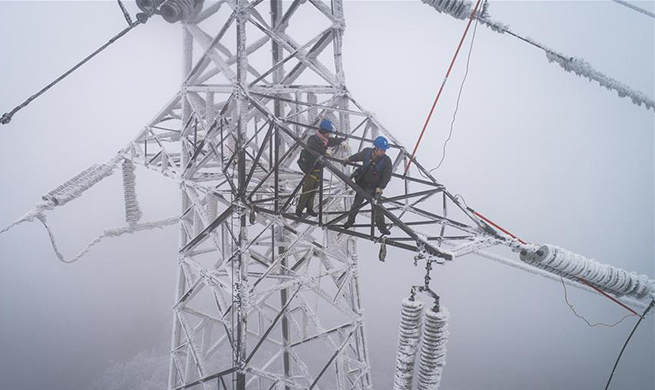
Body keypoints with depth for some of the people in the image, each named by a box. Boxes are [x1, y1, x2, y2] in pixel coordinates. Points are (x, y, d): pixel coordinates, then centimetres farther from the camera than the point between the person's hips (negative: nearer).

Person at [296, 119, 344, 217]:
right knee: (307, 190, -4)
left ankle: (309, 208, 27)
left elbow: (335, 141, 14)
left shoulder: (326, 140, 4)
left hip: (319, 168, 7)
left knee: (314, 190, 14)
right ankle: (299, 208, 10)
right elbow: (313, 146, -42)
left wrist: (342, 142, -5)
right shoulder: (313, 139, -20)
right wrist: (325, 151, -46)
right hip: (310, 169, -7)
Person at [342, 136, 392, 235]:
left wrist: (380, 187, -27)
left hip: (375, 188, -2)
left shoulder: (386, 161, -24)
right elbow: (359, 156, 6)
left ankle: (381, 225, 22)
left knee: (377, 206, 1)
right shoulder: (367, 152, -19)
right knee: (356, 203, 15)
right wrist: (349, 159, 23)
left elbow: (387, 176, -16)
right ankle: (350, 220, 38)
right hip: (362, 184, 2)